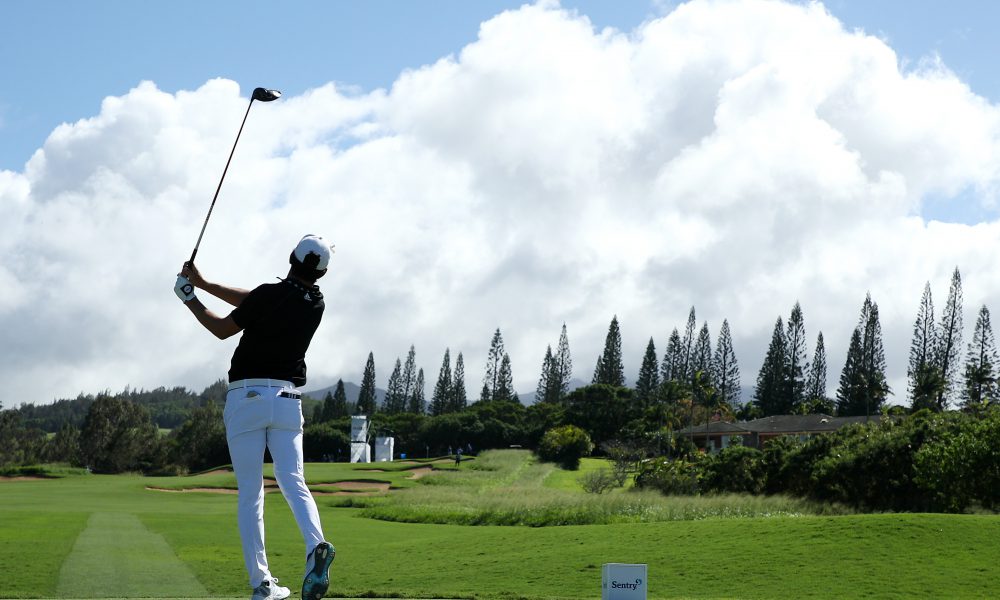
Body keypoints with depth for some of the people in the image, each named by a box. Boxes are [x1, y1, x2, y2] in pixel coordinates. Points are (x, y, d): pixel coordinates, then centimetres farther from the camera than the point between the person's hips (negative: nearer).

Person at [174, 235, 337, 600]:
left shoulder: (269, 294, -8)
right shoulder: (316, 305, 9)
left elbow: (223, 329, 5)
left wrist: (190, 298, 19)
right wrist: (204, 284, 19)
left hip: (246, 397, -3)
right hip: (286, 399, 3)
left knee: (250, 492, 0)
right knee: (292, 481, -1)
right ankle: (316, 545, -30)